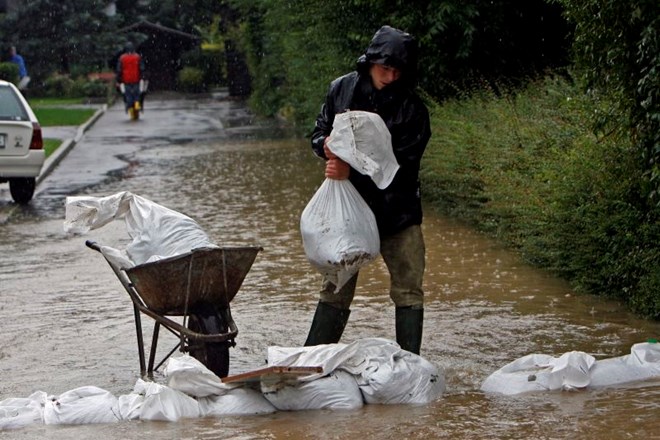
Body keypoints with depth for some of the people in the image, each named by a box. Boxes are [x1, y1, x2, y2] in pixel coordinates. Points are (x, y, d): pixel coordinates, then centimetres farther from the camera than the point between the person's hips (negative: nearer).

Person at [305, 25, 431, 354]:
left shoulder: (412, 108, -12)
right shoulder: (342, 89, -2)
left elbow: (403, 167, -18)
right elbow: (319, 132, 10)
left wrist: (352, 172, -28)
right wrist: (326, 145, -15)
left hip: (397, 212, -2)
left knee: (408, 291, -2)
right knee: (335, 290, 8)